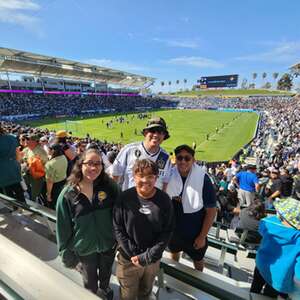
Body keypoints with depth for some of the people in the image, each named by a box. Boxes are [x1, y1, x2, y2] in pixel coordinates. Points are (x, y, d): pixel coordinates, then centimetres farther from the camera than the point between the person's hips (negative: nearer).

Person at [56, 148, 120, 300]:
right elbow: (63, 228, -10)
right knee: (90, 281, 25)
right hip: (85, 248, -1)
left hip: (109, 243, 1)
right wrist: (66, 253, -4)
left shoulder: (110, 186, -20)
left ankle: (104, 288, 63)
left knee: (106, 273, 30)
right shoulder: (68, 194, -20)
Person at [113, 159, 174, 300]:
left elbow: (167, 231, -10)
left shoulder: (164, 200, -14)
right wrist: (134, 254, -15)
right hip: (128, 259, -1)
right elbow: (118, 228, -11)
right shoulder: (125, 198, -16)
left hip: (153, 259, 2)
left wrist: (148, 256, -15)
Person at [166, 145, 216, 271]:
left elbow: (211, 210, -17)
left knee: (197, 260, 25)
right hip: (172, 229, 3)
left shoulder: (203, 179, -24)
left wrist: (202, 236, -14)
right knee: (174, 252, 30)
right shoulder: (169, 176, -15)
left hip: (194, 232, -2)